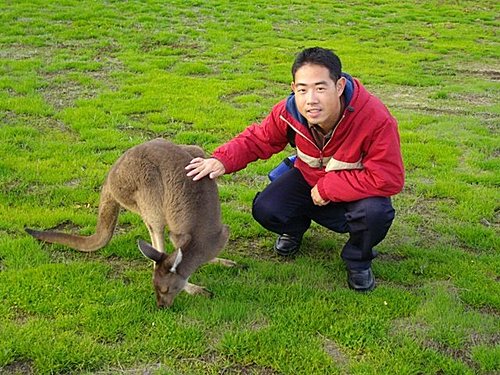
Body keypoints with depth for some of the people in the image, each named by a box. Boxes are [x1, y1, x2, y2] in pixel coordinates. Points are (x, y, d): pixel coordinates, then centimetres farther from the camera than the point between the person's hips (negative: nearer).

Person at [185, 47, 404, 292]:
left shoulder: (376, 120, -35)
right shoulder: (289, 112, -23)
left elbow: (388, 178, -34)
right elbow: (257, 139, -7)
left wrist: (327, 188, -30)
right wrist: (222, 160, -28)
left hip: (356, 191, -3)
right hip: (308, 179, 3)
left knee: (375, 213, -36)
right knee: (265, 210, -21)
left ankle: (358, 261, 0)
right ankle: (295, 227, 19)